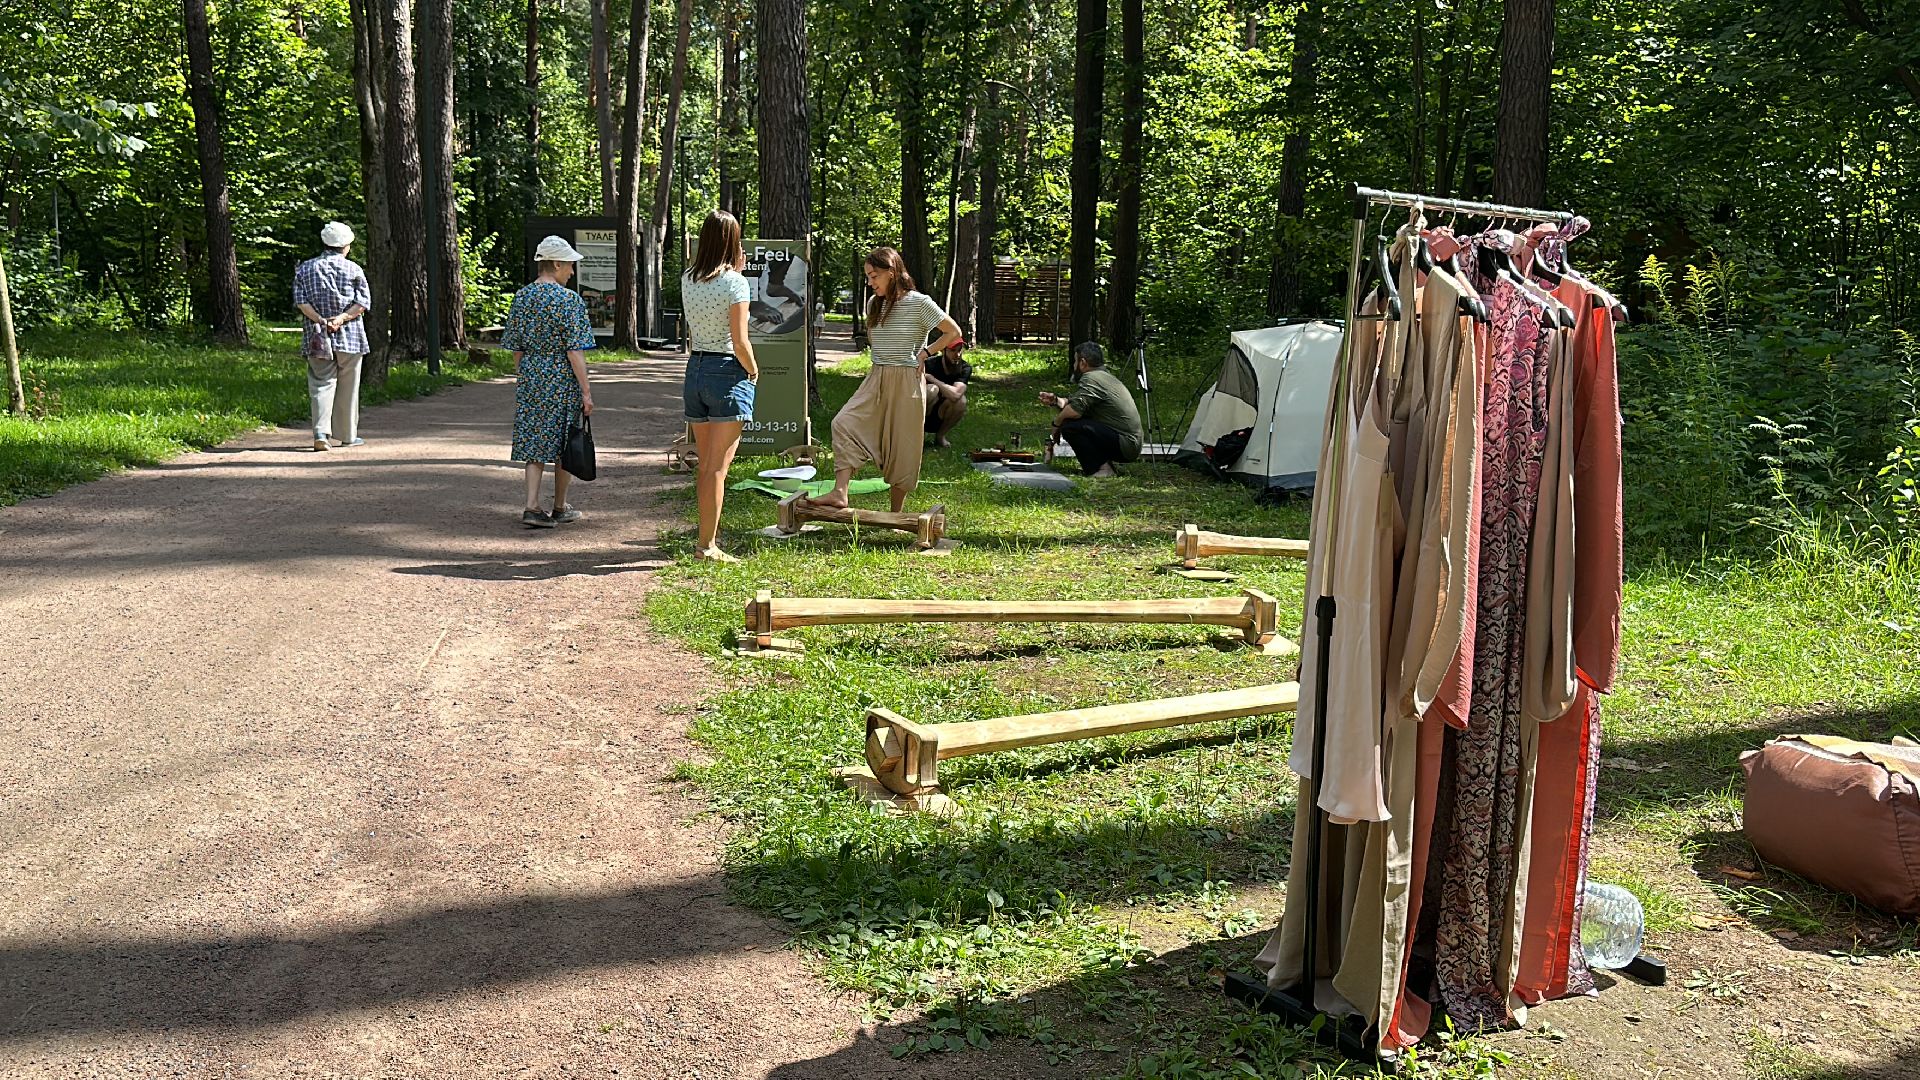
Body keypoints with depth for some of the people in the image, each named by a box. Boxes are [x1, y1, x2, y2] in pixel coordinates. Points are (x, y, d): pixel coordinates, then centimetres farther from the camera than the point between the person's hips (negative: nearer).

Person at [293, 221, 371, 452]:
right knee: (347, 387, 8)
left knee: (321, 384, 1)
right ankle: (347, 435, 16)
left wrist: (320, 320, -8)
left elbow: (301, 301, -2)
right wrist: (342, 318, -13)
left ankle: (321, 433, -17)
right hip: (349, 337, -1)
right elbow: (363, 301, -8)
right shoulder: (354, 269, 3)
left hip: (317, 337, 1)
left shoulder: (305, 268, 9)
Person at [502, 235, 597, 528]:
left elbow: (516, 348, 9)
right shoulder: (569, 300, -13)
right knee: (564, 446, 9)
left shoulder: (521, 298, 5)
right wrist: (586, 391, -13)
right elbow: (575, 351, -16)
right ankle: (560, 508, 20)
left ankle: (532, 507, -2)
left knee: (534, 443, 8)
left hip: (530, 382, 5)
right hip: (563, 382, -5)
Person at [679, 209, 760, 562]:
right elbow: (740, 342, -16)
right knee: (718, 468, -2)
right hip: (728, 374, -6)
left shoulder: (688, 280, 6)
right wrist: (754, 371, 2)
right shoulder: (735, 283, -12)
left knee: (705, 466, 16)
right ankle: (707, 544, 0)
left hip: (695, 371, 6)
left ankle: (707, 536, 23)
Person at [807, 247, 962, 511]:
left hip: (906, 381, -5)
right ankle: (839, 493, -22)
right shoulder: (873, 303, 9)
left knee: (901, 445, 1)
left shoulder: (919, 303, -9)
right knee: (845, 423, -15)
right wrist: (883, 357, 12)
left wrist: (924, 353, -6)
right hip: (876, 380, 5)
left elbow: (954, 332, -5)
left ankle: (896, 513, 11)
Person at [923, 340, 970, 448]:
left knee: (961, 400, -27)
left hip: (941, 419, 3)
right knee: (932, 390, -32)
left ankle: (940, 435, -1)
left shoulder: (965, 368, -12)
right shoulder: (930, 364, -18)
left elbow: (955, 394, -30)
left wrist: (931, 378, -26)